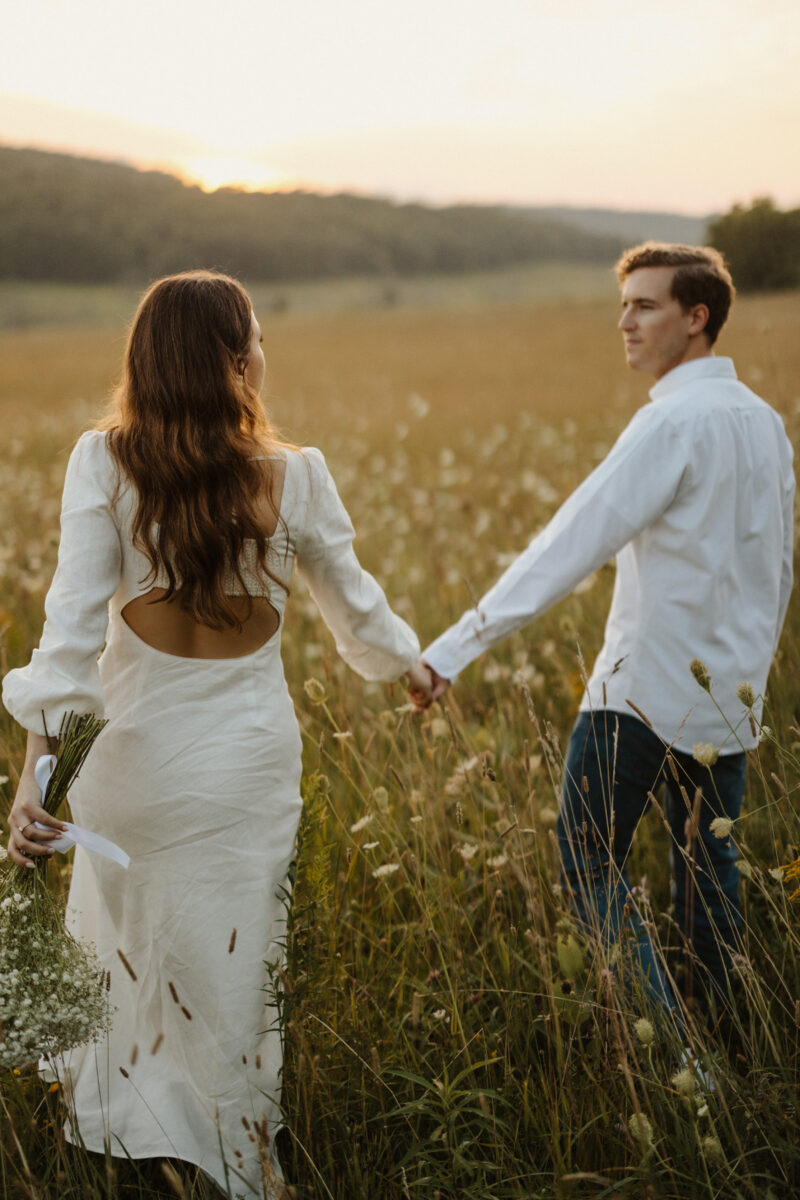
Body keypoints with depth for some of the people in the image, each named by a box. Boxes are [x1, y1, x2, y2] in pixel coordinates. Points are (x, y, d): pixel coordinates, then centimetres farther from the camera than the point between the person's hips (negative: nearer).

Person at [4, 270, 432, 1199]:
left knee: (121, 949, 20)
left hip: (135, 750, 0)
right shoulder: (293, 476, -9)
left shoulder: (104, 465, -12)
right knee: (231, 965, 15)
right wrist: (406, 661, 26)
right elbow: (353, 602, 6)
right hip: (249, 757, 0)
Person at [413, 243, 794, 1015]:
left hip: (647, 687, -8)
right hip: (728, 693, 8)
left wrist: (456, 647, -26)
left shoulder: (674, 422, -17)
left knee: (588, 857, 1)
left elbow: (572, 544, -24)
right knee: (707, 860, 17)